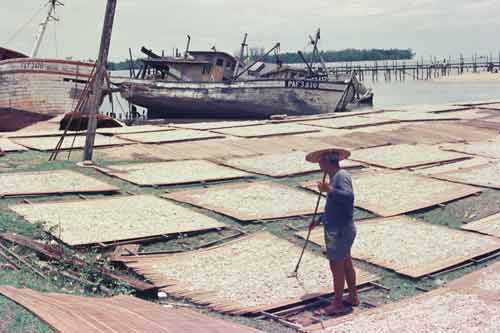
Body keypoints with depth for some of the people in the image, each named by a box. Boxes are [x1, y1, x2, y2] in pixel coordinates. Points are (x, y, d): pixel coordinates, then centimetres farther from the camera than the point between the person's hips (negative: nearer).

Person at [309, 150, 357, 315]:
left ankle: (337, 304, 8)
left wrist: (329, 190, -33)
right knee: (346, 264, 19)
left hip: (339, 230, -10)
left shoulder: (341, 176, -17)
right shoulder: (335, 176, 14)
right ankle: (353, 297, 31)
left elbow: (349, 196, -33)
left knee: (336, 266, -2)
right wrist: (319, 220, 25)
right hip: (338, 228, 10)